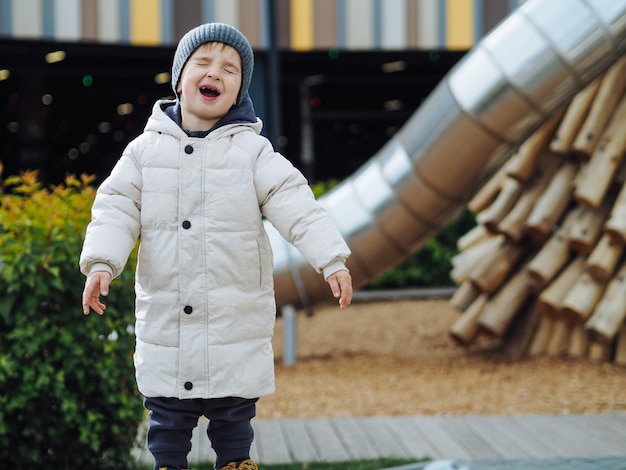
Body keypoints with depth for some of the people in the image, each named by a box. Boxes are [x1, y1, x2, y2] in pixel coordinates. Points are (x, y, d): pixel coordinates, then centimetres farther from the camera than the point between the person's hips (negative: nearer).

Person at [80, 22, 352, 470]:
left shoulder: (252, 151, -3)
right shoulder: (147, 148, 2)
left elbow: (296, 206, -10)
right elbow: (116, 210, -1)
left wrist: (332, 260, -20)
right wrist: (101, 264, -16)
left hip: (238, 315, -1)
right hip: (165, 312, 1)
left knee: (234, 410, 10)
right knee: (168, 413, 9)